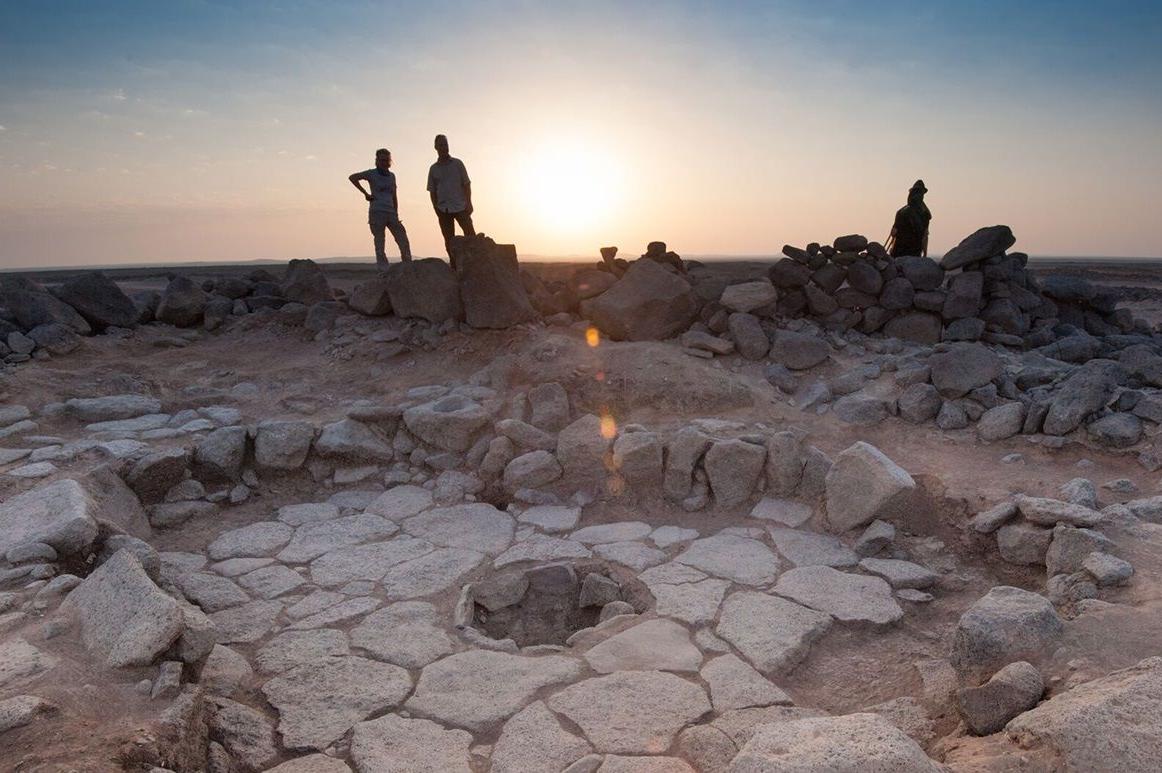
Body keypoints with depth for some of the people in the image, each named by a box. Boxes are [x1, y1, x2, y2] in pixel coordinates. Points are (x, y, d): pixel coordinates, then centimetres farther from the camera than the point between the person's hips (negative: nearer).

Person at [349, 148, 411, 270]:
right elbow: (353, 177, -7)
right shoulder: (372, 174, 1)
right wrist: (365, 193, -9)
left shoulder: (391, 175, 16)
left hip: (391, 213, 5)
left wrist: (396, 214, 12)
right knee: (379, 242, -2)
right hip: (377, 213, -5)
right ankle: (383, 269, 0)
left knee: (403, 239, -2)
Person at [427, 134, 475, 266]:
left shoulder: (457, 163, 6)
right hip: (443, 209, 2)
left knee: (470, 234, -12)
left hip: (460, 207, -2)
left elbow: (466, 184, 4)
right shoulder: (433, 169, 9)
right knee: (449, 240, 4)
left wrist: (468, 202, -6)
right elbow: (432, 191, 11)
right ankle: (454, 265, 9)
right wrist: (436, 208, -1)